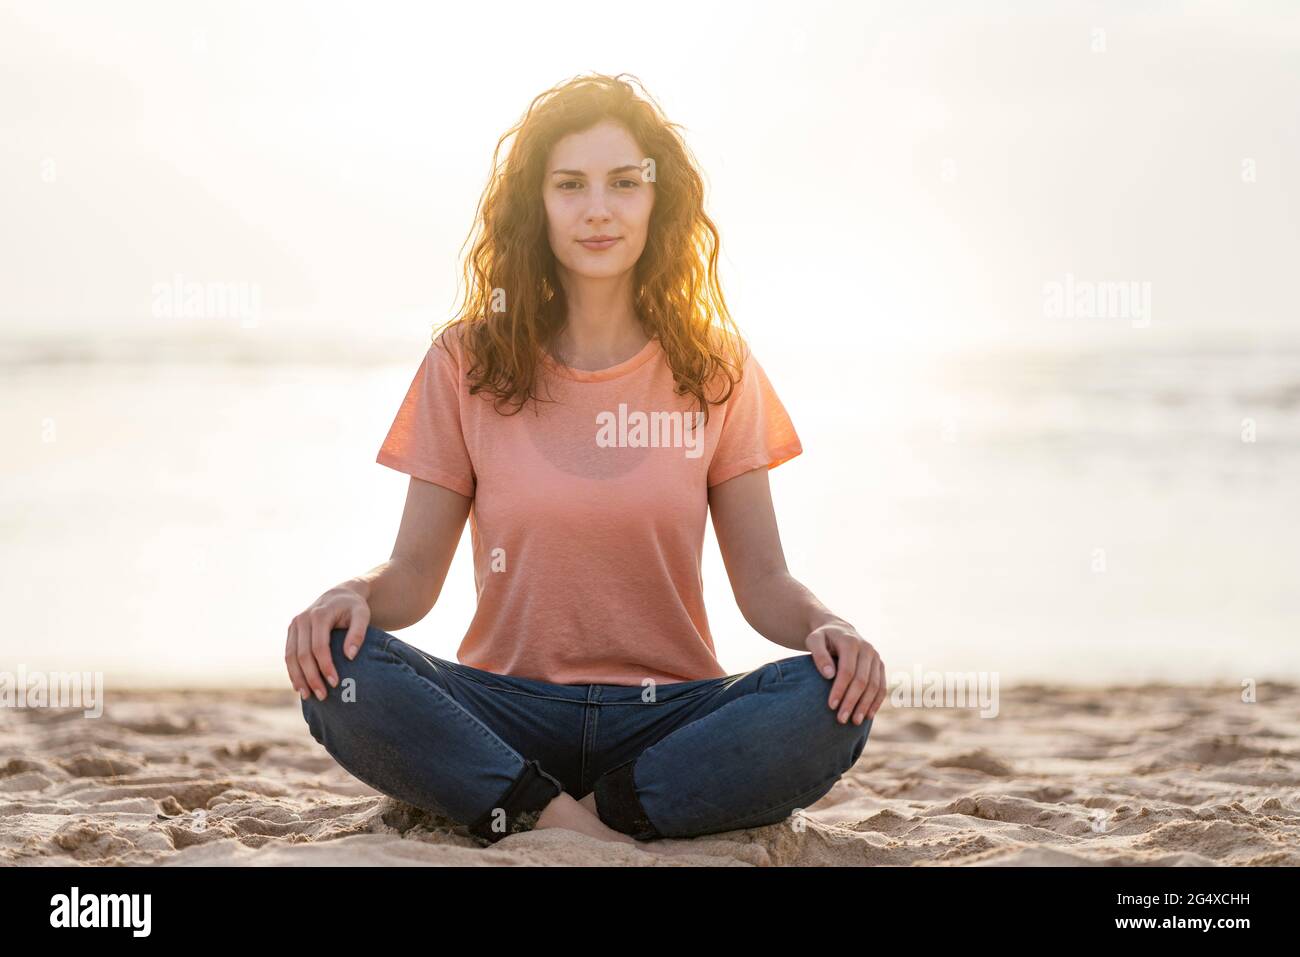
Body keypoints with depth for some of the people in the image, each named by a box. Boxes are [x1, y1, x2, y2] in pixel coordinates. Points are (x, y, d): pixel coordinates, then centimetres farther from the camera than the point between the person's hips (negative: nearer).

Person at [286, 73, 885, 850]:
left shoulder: (715, 369, 6)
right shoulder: (467, 363, 5)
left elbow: (764, 580, 5)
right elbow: (415, 571, 3)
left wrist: (827, 627, -18)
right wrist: (352, 597, -20)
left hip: (668, 718, 1)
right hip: (509, 712, 0)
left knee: (835, 703, -30)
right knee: (336, 674, -29)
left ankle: (592, 815, -21)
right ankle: (564, 824, -25)